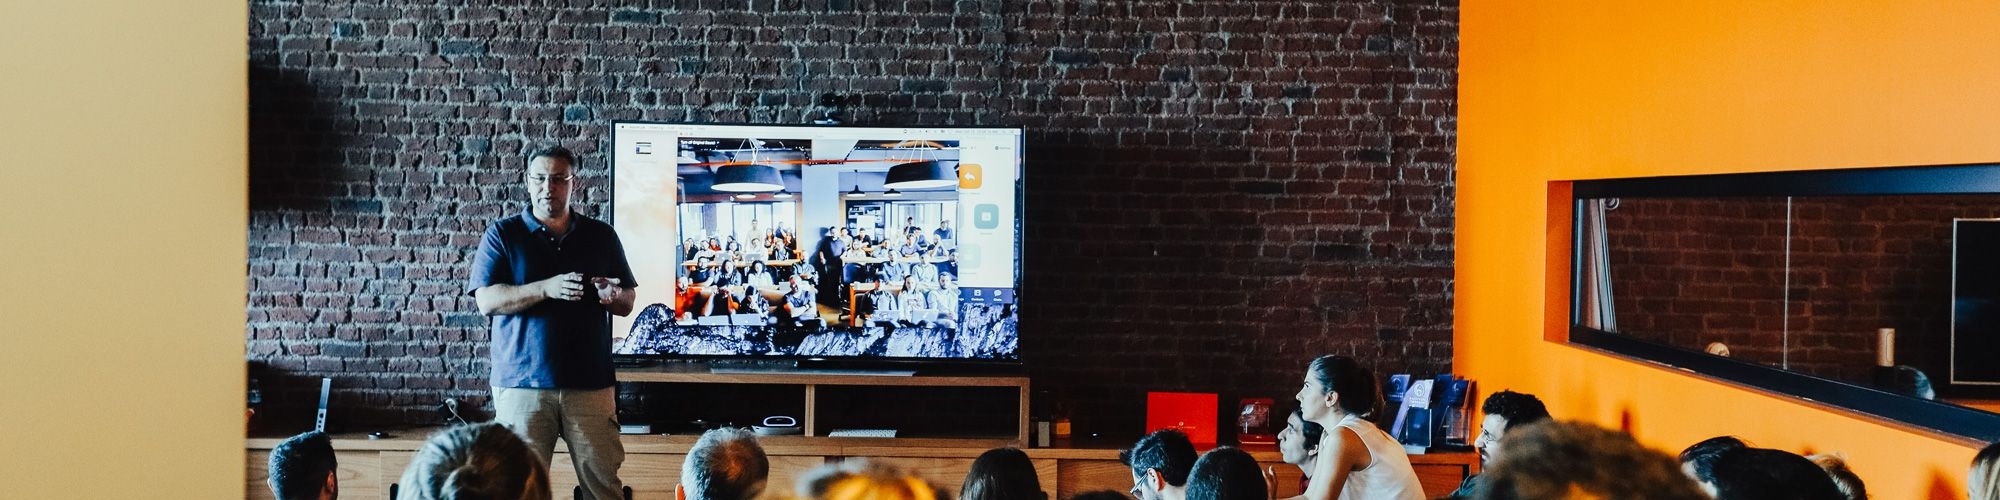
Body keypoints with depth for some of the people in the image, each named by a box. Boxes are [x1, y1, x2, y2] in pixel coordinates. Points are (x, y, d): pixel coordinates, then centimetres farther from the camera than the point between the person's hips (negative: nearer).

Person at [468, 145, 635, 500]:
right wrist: (547, 288, -18)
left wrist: (613, 297, -9)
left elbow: (627, 304, 15)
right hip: (522, 385, -1)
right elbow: (487, 301, -5)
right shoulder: (503, 235, 6)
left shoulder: (602, 236, 12)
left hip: (590, 384, 2)